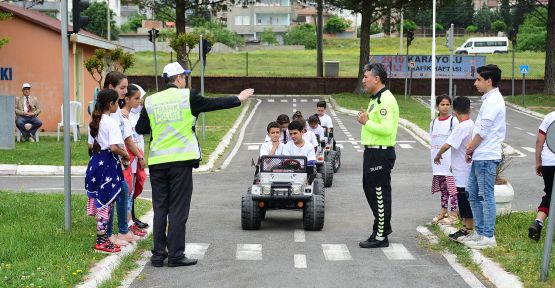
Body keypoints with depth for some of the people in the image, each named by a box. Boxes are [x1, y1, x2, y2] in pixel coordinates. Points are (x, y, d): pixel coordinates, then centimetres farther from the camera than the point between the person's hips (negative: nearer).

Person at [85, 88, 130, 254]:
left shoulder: (95, 121, 10)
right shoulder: (111, 123, -16)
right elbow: (114, 147, -23)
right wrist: (125, 154, -8)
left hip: (96, 161, 9)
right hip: (108, 163, -9)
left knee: (100, 201, 14)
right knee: (106, 202, -2)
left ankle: (102, 237, 21)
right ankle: (101, 242, 2)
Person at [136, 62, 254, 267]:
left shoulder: (150, 101, 5)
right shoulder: (187, 96, -3)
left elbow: (140, 129, 10)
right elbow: (214, 104, 6)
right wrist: (239, 99, 19)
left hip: (157, 162, 3)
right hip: (181, 160, -3)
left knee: (160, 209, 9)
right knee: (178, 210, 1)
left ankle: (158, 255, 10)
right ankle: (175, 255, 2)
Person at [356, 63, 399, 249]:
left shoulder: (385, 100, -18)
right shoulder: (376, 99, 17)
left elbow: (386, 128, -27)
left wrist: (366, 123, -18)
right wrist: (366, 118, 4)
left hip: (381, 153, -11)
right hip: (373, 151, 11)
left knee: (380, 193, -4)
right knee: (370, 189, 19)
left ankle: (380, 236, 3)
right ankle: (384, 225, 30)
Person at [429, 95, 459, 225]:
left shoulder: (453, 121, -6)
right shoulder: (433, 123, 11)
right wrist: (433, 158, 9)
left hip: (450, 161, -5)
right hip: (438, 162, 5)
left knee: (452, 186, -4)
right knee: (442, 187, 12)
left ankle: (454, 214, 0)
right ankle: (443, 212, 20)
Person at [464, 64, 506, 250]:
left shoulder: (493, 101, -14)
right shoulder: (489, 99, 17)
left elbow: (483, 131, -16)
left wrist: (470, 150, -5)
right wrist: (471, 148, 9)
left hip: (486, 157, -10)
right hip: (479, 157, 10)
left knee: (486, 196, -6)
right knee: (473, 194, 14)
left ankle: (488, 237, -1)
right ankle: (480, 232, 22)